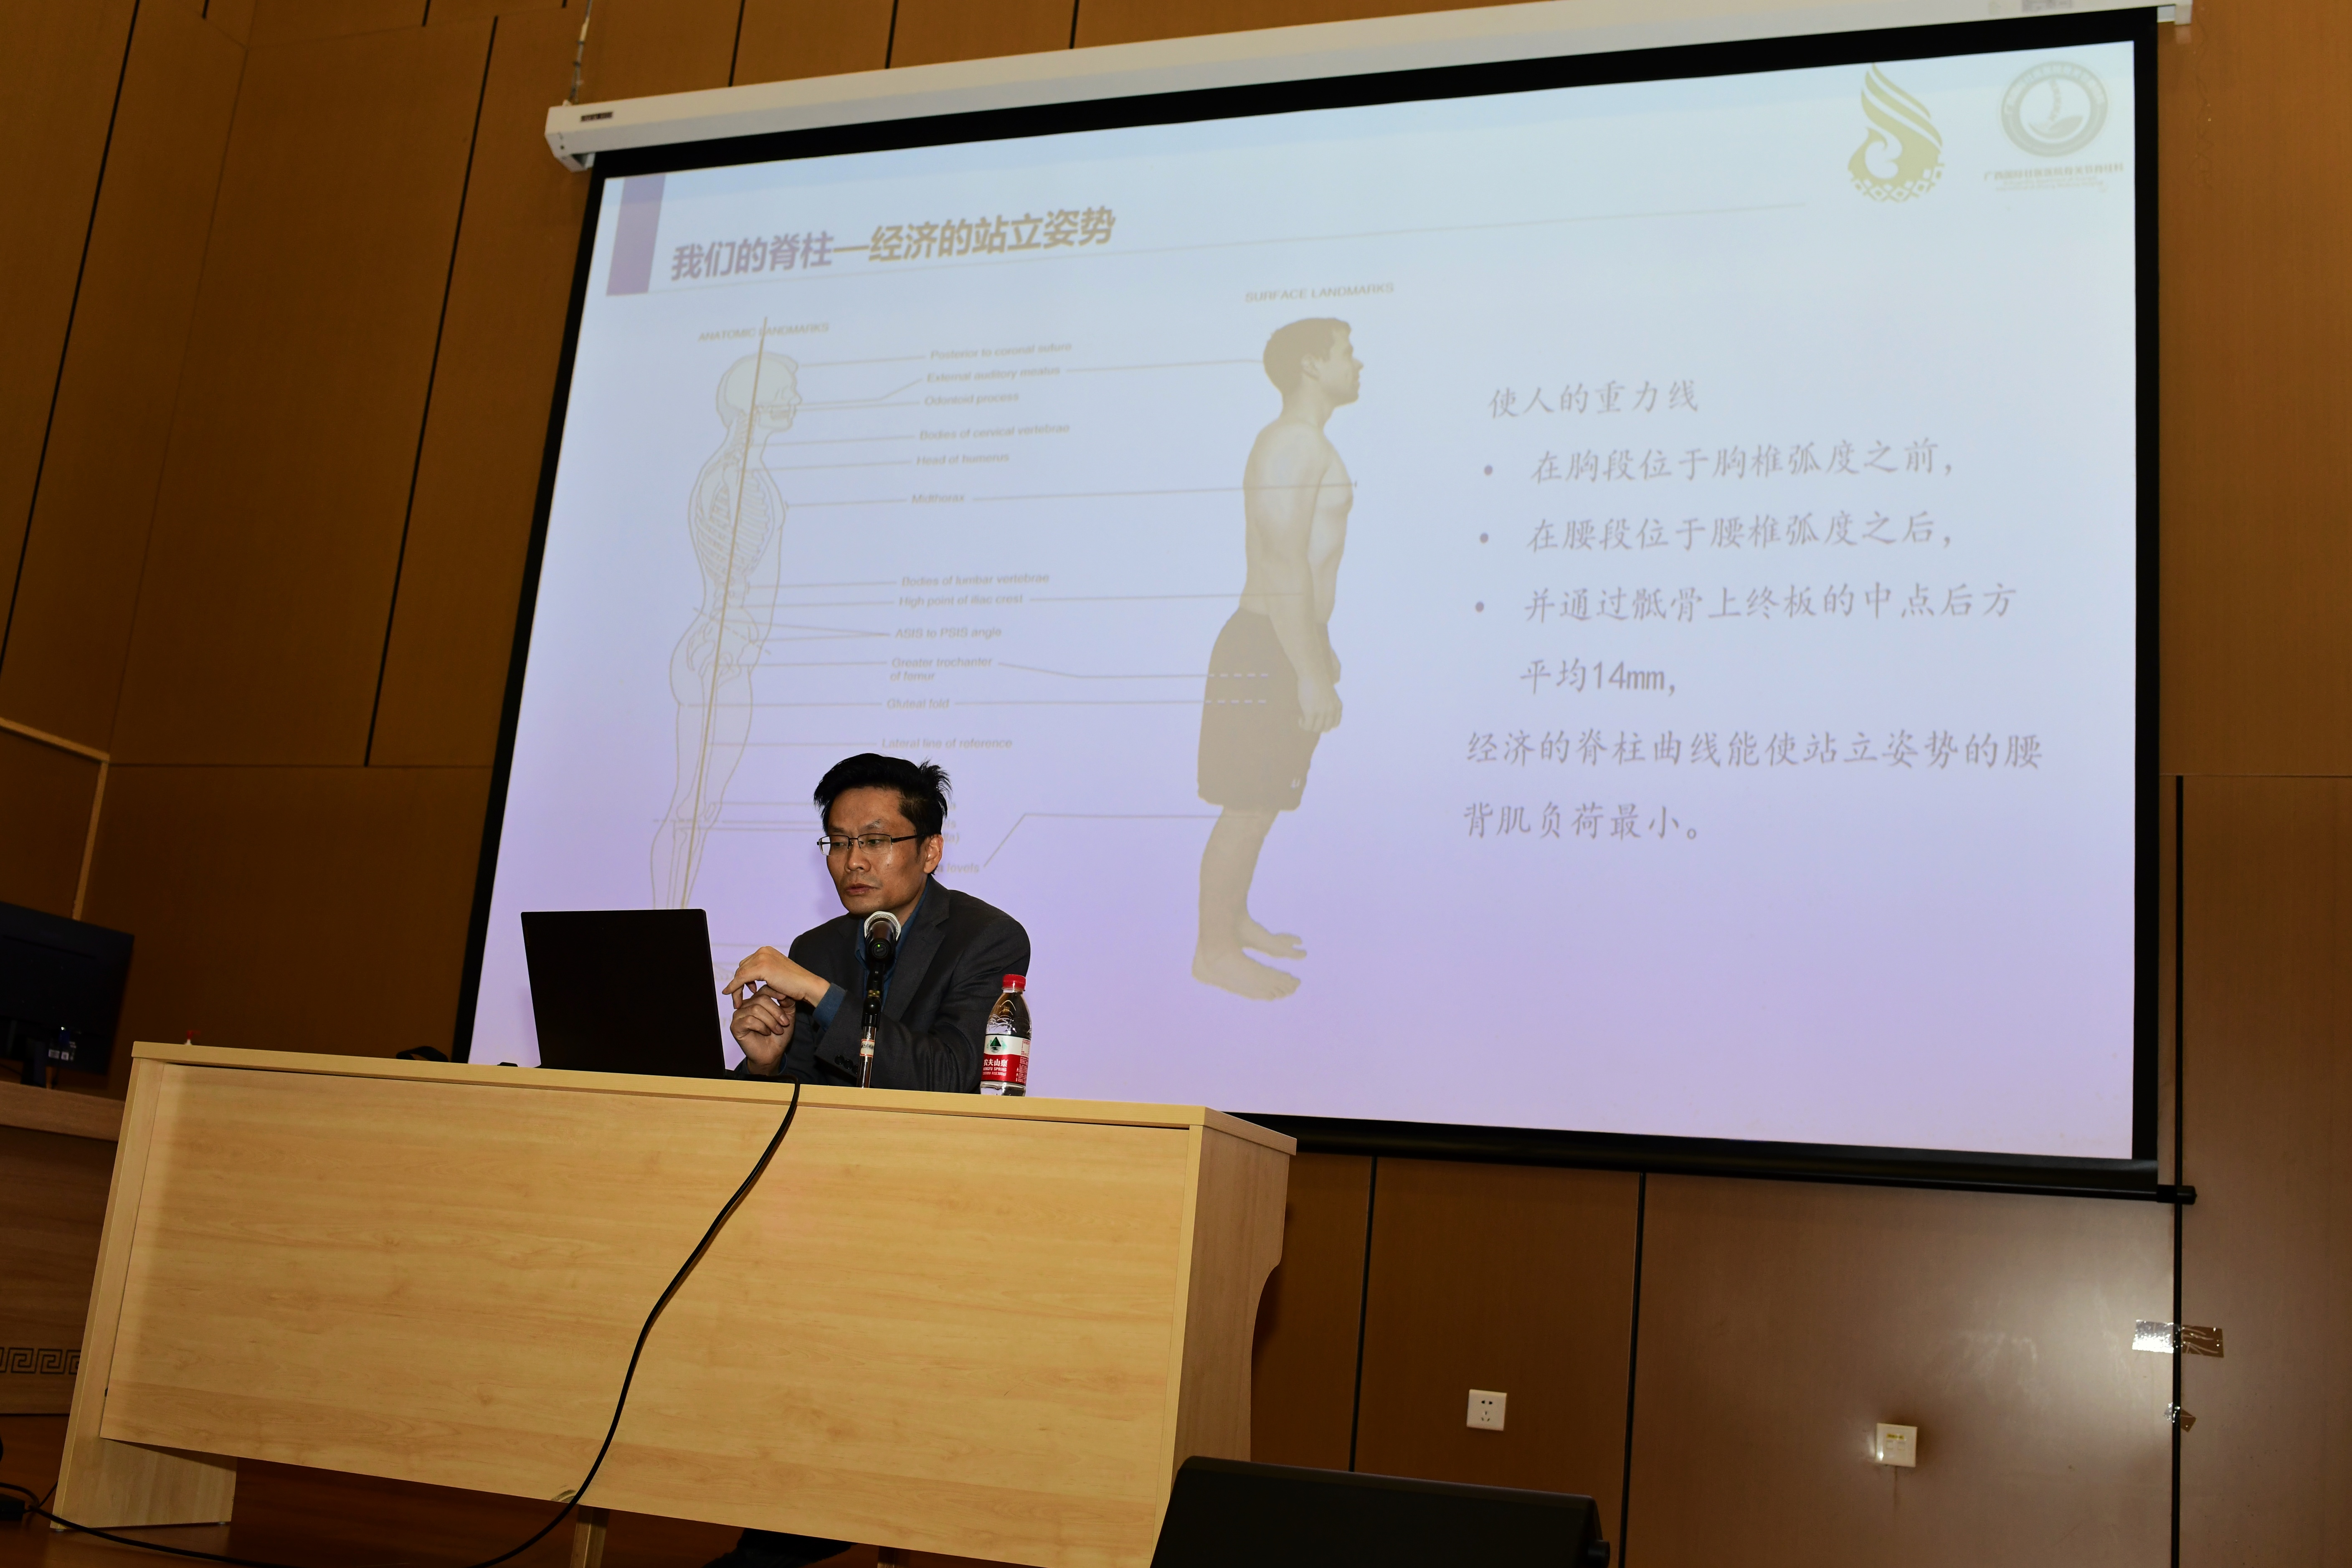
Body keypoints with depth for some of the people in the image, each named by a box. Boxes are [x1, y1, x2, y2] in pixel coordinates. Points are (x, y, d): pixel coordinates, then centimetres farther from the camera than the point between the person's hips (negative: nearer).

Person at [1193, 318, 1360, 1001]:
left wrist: (1319, 650, 25)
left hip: (1287, 643, 10)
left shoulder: (1306, 444, 16)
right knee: (1247, 808, -3)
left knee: (1261, 803, 18)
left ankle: (1234, 921, 30)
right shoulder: (1292, 443, -17)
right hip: (1268, 650, -10)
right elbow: (1285, 566, -22)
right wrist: (1311, 673, -23)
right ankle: (1214, 951, 5)